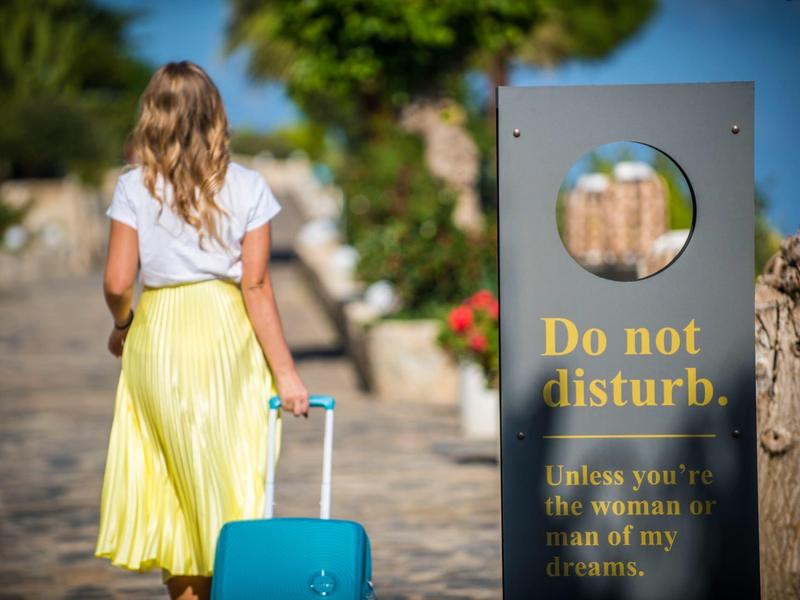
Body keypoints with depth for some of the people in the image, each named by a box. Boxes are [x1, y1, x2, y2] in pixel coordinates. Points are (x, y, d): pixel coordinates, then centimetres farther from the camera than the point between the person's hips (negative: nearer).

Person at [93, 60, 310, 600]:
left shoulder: (135, 188, -3)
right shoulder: (246, 187, -3)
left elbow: (117, 283, -7)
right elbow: (256, 285, -6)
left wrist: (122, 325, 15)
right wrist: (285, 372, -3)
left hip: (158, 338, 0)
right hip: (228, 334, 0)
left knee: (171, 477, 9)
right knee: (233, 474, 9)